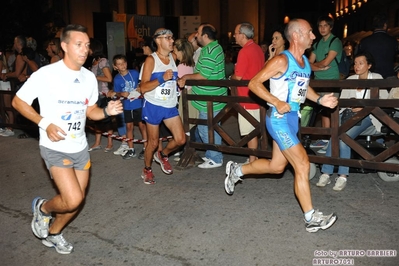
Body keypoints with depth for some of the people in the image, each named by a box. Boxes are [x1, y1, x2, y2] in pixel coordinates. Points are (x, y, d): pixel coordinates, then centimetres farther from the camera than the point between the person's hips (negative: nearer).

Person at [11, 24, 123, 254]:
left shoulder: (89, 77, 2)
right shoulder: (46, 74, -14)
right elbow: (18, 101, -7)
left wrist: (107, 112, -10)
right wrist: (44, 123, -19)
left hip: (80, 147, 6)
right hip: (55, 148, -6)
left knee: (77, 200, 12)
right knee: (73, 200, -17)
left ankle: (53, 233, 39)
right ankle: (43, 208, 18)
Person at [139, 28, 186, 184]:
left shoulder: (173, 57, 7)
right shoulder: (151, 60, -9)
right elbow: (143, 88, -16)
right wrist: (162, 78, -25)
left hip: (170, 106, 5)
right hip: (153, 106, -5)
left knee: (180, 139, -3)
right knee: (153, 142, 6)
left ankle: (163, 155, 26)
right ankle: (147, 170, 30)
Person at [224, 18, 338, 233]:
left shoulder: (305, 61, 11)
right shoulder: (281, 60, -14)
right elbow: (254, 84, -15)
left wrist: (319, 99, 7)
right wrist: (277, 102, -24)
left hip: (293, 117, 9)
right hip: (279, 118, -9)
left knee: (277, 166, 16)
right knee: (302, 164, -9)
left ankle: (237, 170, 36)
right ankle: (312, 219, 2)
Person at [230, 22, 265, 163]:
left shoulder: (244, 51, -18)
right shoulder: (258, 48, 10)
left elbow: (238, 76, -18)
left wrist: (231, 78, 3)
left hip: (248, 98, -9)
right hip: (256, 96, 9)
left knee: (250, 132, -1)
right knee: (254, 130, 16)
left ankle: (252, 162, 7)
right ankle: (254, 159, 26)